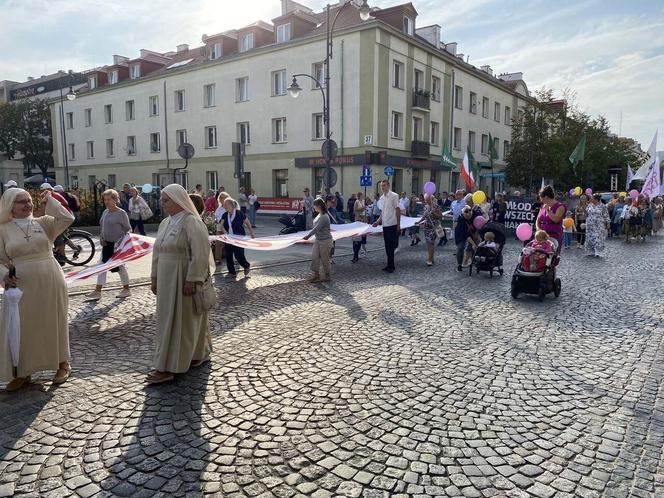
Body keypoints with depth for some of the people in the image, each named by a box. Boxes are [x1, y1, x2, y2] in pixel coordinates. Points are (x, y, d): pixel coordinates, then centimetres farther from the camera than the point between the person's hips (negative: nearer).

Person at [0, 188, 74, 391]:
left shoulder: (43, 222, 4)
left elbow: (67, 218, -12)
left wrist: (49, 200, -6)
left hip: (50, 284, 0)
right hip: (21, 287, 1)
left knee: (54, 323, 10)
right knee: (22, 328, 7)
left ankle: (62, 363, 27)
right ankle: (22, 372, 23)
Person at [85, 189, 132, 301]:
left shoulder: (121, 213, -12)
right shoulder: (105, 212, 9)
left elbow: (128, 229, -11)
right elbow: (102, 227, 19)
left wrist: (120, 241, -19)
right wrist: (101, 238, 4)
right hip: (107, 244, 7)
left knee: (121, 267, 4)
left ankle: (126, 289, 20)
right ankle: (97, 292, 8)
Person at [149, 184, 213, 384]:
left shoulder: (192, 222, -15)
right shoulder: (165, 223, 12)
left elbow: (200, 254, -21)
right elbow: (157, 252, 16)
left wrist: (191, 280, -23)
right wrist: (154, 277, 14)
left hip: (184, 280, -9)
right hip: (167, 280, 9)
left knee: (179, 320, -2)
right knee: (168, 318, 15)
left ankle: (167, 368, 6)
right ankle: (199, 354, 29)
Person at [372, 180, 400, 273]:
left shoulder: (394, 196, -8)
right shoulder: (381, 198, 12)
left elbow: (398, 210, -9)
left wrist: (398, 224, -11)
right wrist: (378, 221, 6)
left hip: (392, 224, -7)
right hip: (385, 225, 7)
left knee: (391, 246, -4)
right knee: (387, 246, 11)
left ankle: (391, 266, 4)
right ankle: (390, 265, 19)